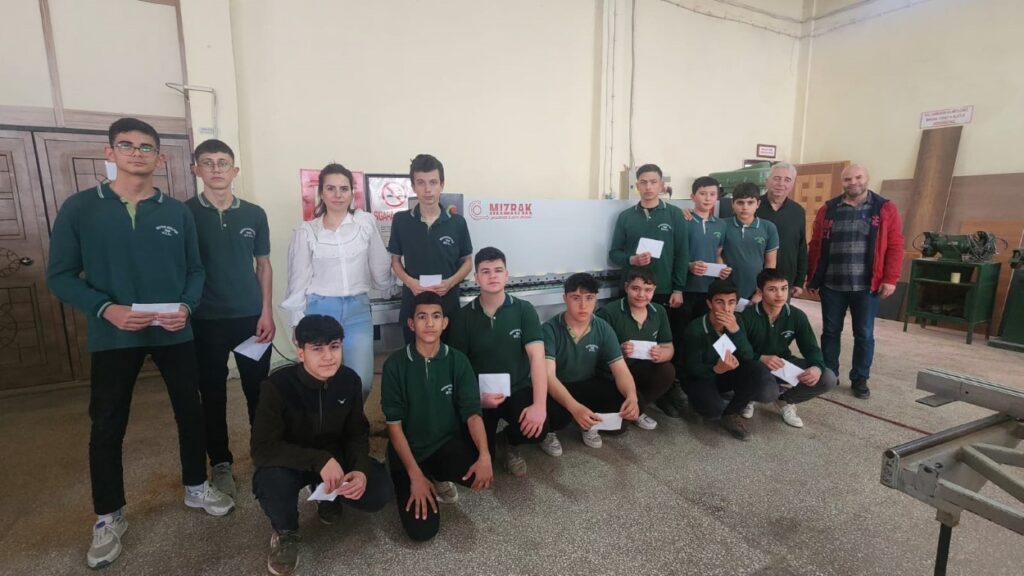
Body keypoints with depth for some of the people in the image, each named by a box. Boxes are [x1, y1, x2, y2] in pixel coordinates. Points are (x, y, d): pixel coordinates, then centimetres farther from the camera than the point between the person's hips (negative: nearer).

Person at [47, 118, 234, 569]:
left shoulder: (177, 213, 1)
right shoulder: (80, 208, -3)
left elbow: (195, 270, 5)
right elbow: (60, 275, -3)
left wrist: (187, 305, -14)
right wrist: (106, 309, -18)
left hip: (175, 333, 1)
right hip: (113, 336, -1)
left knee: (190, 411, 11)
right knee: (107, 426, 8)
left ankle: (196, 486, 32)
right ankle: (109, 517, 28)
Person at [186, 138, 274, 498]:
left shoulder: (254, 214, 4)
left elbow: (264, 265, 6)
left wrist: (266, 313, -1)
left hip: (251, 317, 2)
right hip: (206, 320, -1)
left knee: (258, 390, 10)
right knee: (212, 395, 9)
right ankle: (221, 464, 24)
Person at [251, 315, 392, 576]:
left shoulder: (349, 380, -15)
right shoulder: (277, 386, -26)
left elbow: (357, 433, -5)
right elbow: (263, 449, -28)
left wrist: (361, 469, -25)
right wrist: (320, 460, -38)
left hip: (334, 457, 3)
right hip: (289, 462, -2)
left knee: (379, 492, -17)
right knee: (273, 482, -37)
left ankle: (327, 495, 16)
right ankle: (285, 532, 0)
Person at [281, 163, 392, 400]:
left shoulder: (366, 223, 1)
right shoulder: (306, 232, 2)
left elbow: (380, 266, 10)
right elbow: (299, 280, 4)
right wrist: (298, 323, 4)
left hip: (357, 310, 1)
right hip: (320, 310, 0)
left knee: (362, 382, -1)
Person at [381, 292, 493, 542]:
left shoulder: (458, 361, -6)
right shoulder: (395, 364, -11)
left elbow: (472, 413, -10)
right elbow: (394, 423, -10)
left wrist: (484, 455, -28)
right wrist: (415, 474, -17)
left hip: (449, 443, 2)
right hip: (410, 449, -1)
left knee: (481, 474, -28)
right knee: (422, 530, -15)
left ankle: (440, 477, 7)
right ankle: (429, 476, 16)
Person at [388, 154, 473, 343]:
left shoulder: (457, 222, -2)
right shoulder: (401, 220, 0)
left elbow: (467, 262, 6)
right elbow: (395, 260, 8)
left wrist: (450, 282, -13)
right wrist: (410, 282, -12)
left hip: (448, 305, 0)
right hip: (413, 305, 0)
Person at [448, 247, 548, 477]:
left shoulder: (524, 310, -7)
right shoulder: (463, 317, -5)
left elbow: (537, 357, -16)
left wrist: (540, 405, -28)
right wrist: (477, 397, -17)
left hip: (517, 389, 0)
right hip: (480, 394, 0)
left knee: (536, 428, -27)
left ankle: (512, 444, 12)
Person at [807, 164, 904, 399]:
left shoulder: (885, 209, 2)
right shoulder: (828, 209, 5)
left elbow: (895, 247, -1)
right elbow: (816, 246, 7)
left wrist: (890, 279, -8)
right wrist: (812, 278, 5)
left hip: (867, 286, -1)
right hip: (831, 285, 1)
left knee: (864, 334, 7)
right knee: (830, 331, 10)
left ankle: (860, 379, 21)